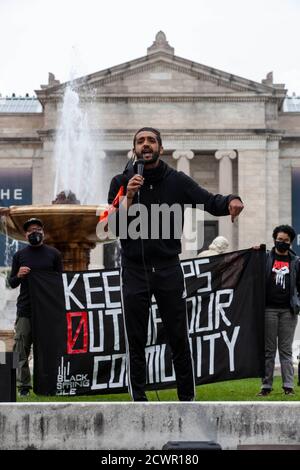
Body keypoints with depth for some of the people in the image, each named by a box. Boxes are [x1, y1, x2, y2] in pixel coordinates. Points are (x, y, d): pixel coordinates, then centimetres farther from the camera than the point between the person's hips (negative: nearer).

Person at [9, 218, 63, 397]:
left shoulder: (54, 254, 10)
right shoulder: (20, 255, 13)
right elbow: (11, 283, 15)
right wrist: (18, 276, -8)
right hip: (25, 309, 1)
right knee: (22, 349, -6)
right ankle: (23, 385, -3)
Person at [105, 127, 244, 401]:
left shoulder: (177, 181, 2)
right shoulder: (121, 183, 2)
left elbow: (210, 201, -11)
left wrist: (231, 201, -32)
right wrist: (128, 197, -20)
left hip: (169, 269, 0)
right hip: (134, 270, 0)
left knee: (179, 338, 2)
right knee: (136, 341, 3)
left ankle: (187, 399, 10)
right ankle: (139, 399, 9)